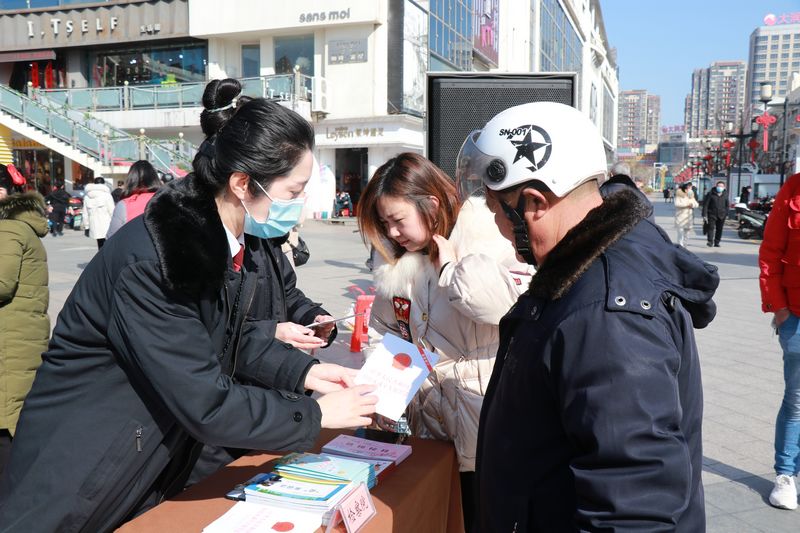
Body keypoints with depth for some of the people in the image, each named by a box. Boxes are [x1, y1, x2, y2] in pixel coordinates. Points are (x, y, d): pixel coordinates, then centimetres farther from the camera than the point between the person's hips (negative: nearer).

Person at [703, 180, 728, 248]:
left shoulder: (725, 196, 9)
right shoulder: (710, 194, -3)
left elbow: (726, 206, 19)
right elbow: (705, 205, -5)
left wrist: (726, 214, 14)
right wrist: (704, 215, -11)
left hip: (721, 215, 4)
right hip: (712, 214, -4)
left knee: (719, 229, 6)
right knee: (711, 227, -15)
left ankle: (717, 242, 15)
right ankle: (710, 241, -18)